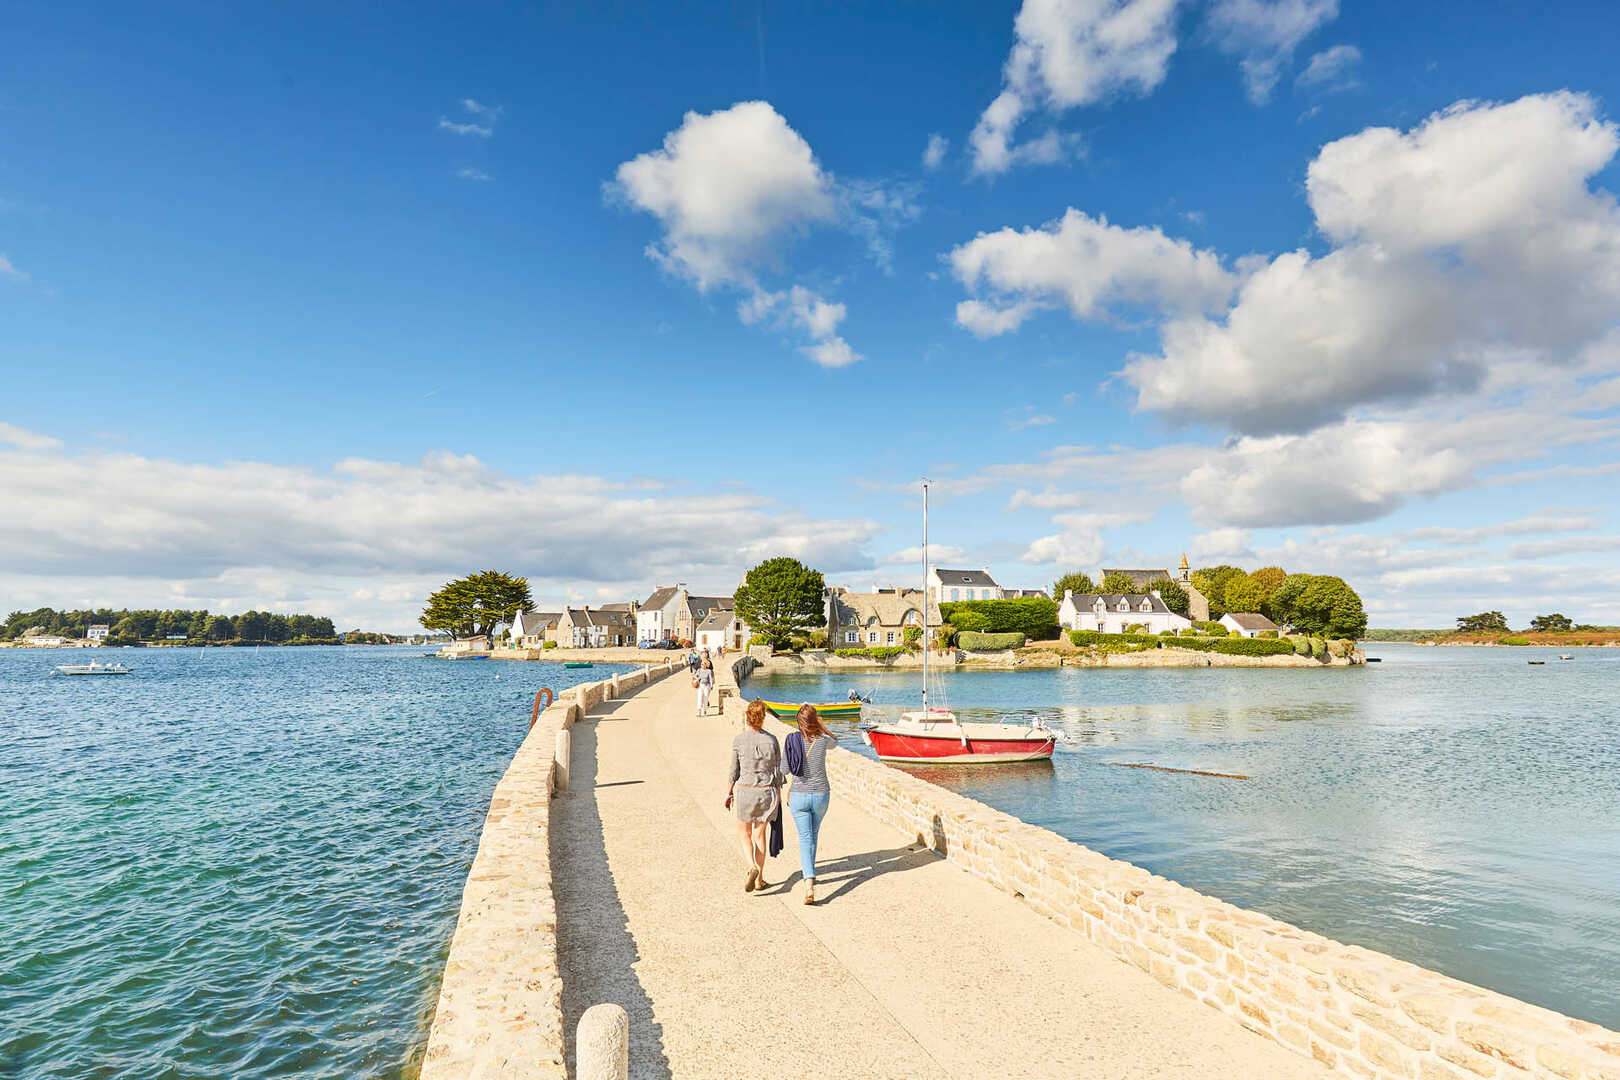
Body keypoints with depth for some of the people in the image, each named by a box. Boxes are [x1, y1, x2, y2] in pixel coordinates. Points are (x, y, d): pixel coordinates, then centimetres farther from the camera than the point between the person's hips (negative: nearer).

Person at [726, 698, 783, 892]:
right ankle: (760, 879, 20)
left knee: (744, 833, 16)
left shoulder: (738, 740, -10)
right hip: (767, 790, 2)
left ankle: (752, 867, -9)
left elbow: (734, 771, -3)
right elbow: (777, 771, 0)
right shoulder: (772, 740, -5)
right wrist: (778, 796, 10)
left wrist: (729, 792, 10)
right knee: (760, 834, 17)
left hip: (745, 791, -2)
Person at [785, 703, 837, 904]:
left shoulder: (792, 739, -8)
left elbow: (785, 769, -3)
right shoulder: (822, 740, -8)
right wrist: (821, 726, 16)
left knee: (805, 838, -1)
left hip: (799, 795, -1)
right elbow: (834, 742, 18)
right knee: (813, 833, 23)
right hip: (821, 795, 1)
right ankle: (807, 868, 42)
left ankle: (809, 883, -16)